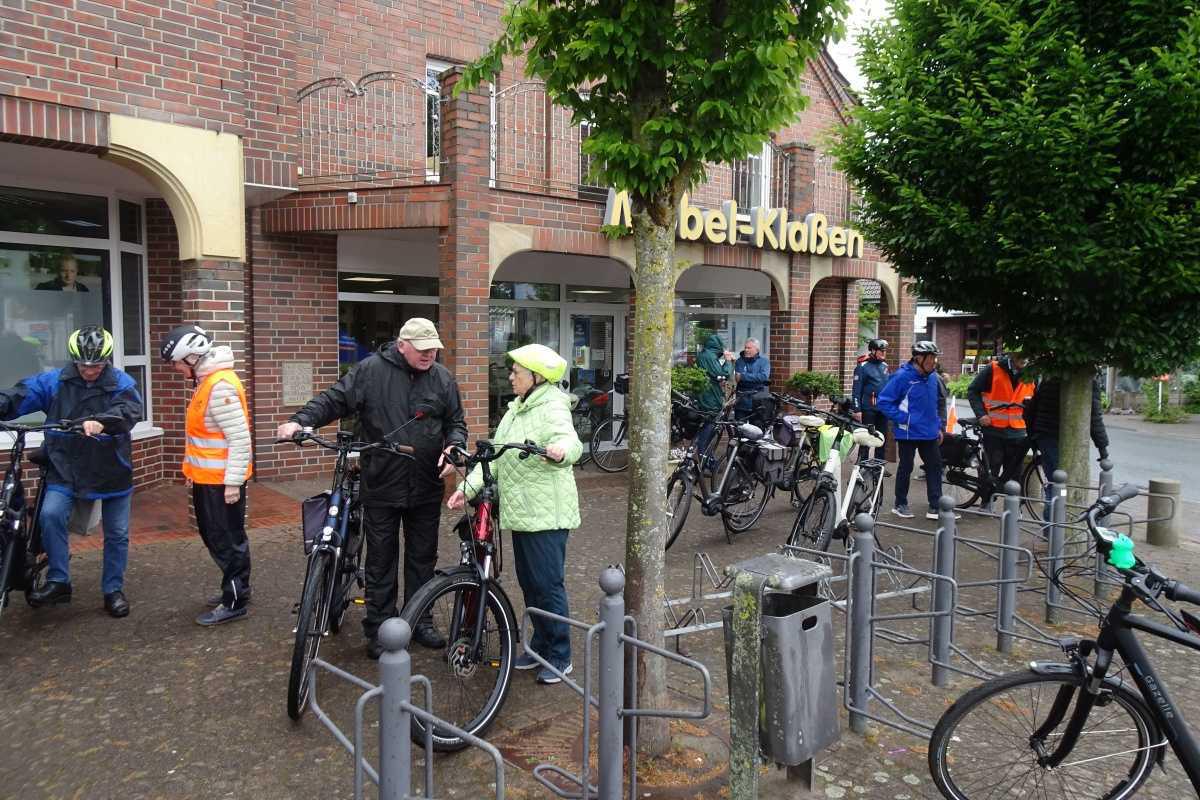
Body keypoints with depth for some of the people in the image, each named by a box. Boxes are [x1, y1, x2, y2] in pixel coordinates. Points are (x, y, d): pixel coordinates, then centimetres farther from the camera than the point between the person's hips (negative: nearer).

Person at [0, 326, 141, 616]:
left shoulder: (121, 384, -8)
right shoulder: (54, 381, 0)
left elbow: (129, 411, -26)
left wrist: (101, 421, -46)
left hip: (112, 472, -1)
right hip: (65, 470, 1)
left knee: (117, 534, 7)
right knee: (50, 515, -22)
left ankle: (113, 590, 24)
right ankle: (58, 582, -6)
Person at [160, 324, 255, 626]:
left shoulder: (221, 385, -22)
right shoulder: (207, 381, 10)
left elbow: (240, 438, -24)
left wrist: (233, 482, -22)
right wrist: (194, 470, 21)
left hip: (221, 481, -10)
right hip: (207, 477, 10)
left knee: (227, 541, 1)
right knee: (215, 537, 19)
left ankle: (234, 603, 12)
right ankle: (236, 587, 33)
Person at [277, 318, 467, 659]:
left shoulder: (442, 378, 3)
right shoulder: (371, 370, -6)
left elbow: (456, 421, 9)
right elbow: (334, 400, -5)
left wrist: (453, 447, -10)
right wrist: (300, 421, -19)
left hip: (426, 488, 3)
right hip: (381, 486, -2)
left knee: (422, 557, 14)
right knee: (381, 561, 8)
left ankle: (420, 621, 29)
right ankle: (379, 628, 21)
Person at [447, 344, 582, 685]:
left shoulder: (553, 407, -13)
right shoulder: (517, 408, 14)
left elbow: (570, 442, -33)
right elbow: (495, 455, 12)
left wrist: (560, 451, -56)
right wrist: (467, 487, 3)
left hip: (546, 513, -9)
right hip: (521, 511, 9)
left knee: (548, 584, -2)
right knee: (529, 583, 16)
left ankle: (560, 657, 12)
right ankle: (540, 645, 31)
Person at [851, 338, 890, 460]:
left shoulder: (884, 365, 11)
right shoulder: (863, 366, -8)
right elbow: (856, 390, -11)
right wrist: (857, 410, -15)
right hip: (868, 409, -6)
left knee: (882, 438, 11)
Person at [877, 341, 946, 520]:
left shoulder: (932, 377, 6)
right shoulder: (902, 377, -16)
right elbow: (883, 402, -16)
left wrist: (938, 426, 16)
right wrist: (902, 418, -18)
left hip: (929, 433, 7)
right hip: (908, 433, -6)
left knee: (935, 466, 7)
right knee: (906, 468, 6)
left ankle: (935, 507, 14)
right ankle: (900, 505, 21)